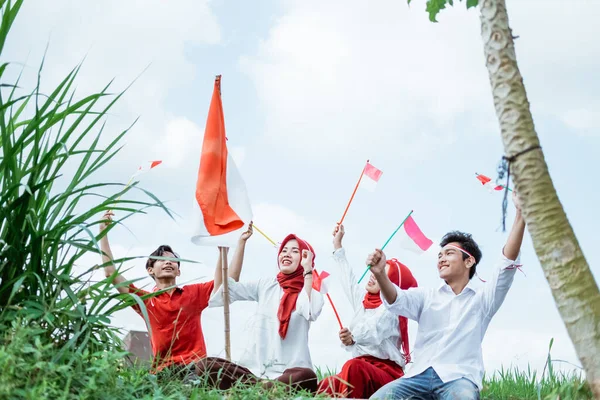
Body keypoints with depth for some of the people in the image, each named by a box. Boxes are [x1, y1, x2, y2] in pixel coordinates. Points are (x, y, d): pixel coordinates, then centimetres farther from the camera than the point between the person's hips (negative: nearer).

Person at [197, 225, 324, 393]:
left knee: (306, 376, -40)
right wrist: (241, 242, 8)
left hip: (289, 371, -4)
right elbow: (231, 286, 6)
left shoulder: (311, 289, 4)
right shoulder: (266, 285, 16)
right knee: (205, 365, -20)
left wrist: (308, 270, -11)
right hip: (255, 367, 4)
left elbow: (310, 312, -18)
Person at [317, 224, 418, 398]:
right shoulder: (363, 300, 18)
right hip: (360, 370, 7)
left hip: (386, 372, -7)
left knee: (353, 366, -39)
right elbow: (348, 279, 30)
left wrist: (353, 338, -48)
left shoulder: (390, 309, -6)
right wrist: (337, 245, 37)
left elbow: (373, 332, -26)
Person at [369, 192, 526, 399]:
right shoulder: (426, 296, 20)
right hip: (420, 374, 3)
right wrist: (380, 274, -23)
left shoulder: (482, 298, 13)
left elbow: (507, 264, -1)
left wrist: (520, 215, -11)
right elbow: (397, 300, -1)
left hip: (459, 377, -2)